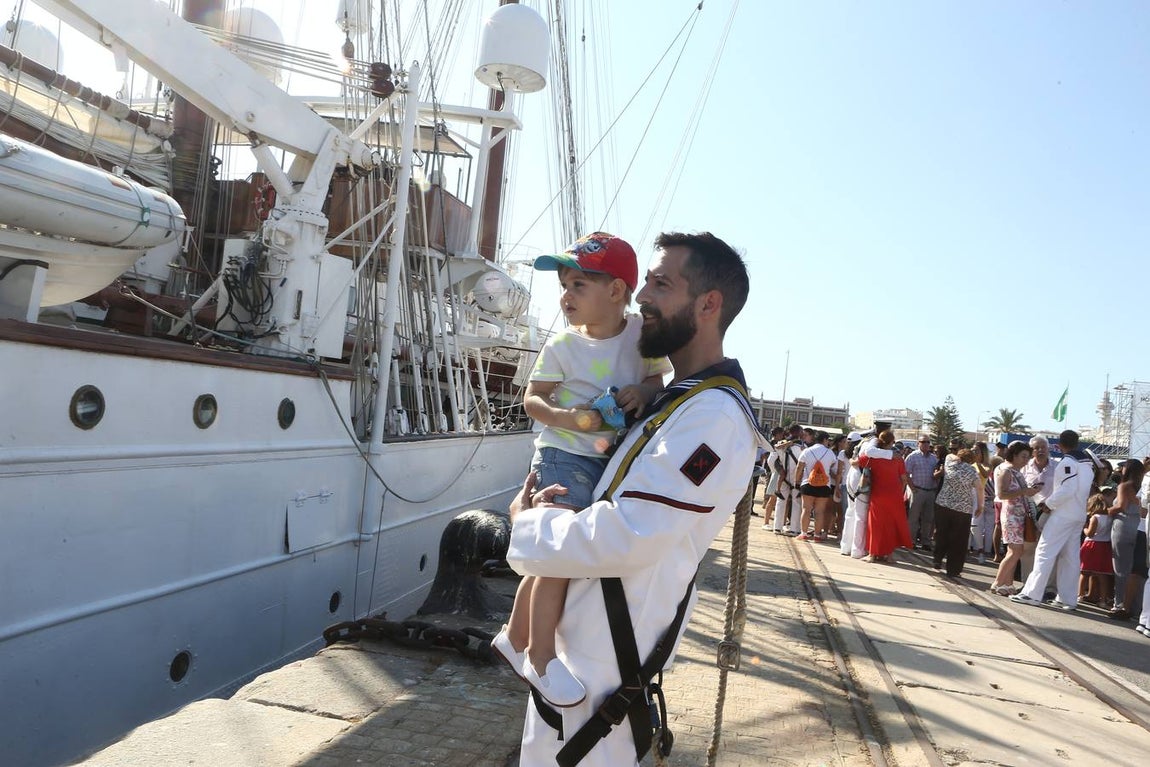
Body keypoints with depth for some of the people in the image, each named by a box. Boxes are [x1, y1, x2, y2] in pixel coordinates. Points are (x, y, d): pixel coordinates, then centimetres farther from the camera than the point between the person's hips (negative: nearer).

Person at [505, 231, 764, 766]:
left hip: (602, 658, -10)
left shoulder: (715, 414, -23)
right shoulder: (679, 399, 11)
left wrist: (528, 524, -12)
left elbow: (624, 538, -29)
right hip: (582, 634, 10)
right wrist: (551, 513, 0)